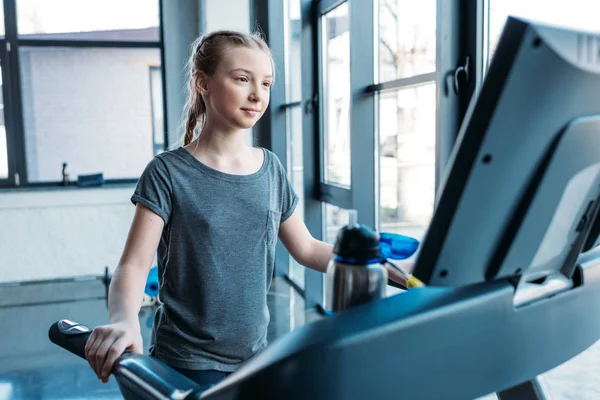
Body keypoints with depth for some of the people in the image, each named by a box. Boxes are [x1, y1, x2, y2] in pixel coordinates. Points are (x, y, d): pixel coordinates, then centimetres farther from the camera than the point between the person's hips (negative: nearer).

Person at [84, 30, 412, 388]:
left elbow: (307, 249, 8)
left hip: (254, 356, 4)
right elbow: (134, 265, -15)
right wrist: (124, 320, -35)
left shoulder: (271, 169, 1)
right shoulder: (169, 173, -11)